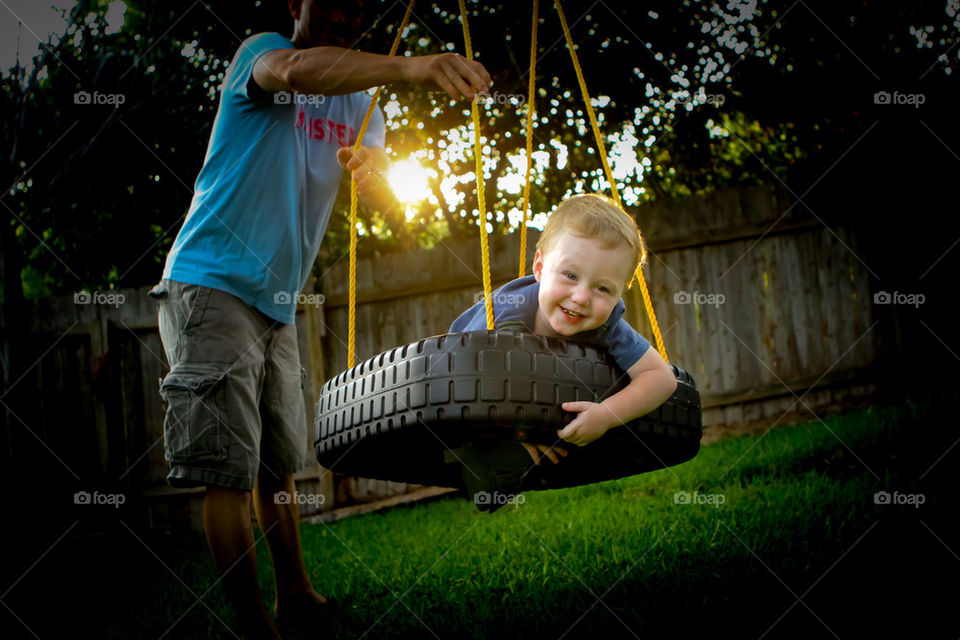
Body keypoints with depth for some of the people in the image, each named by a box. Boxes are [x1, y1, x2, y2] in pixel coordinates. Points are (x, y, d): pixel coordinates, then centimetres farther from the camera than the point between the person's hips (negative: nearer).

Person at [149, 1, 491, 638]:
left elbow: (390, 206, 7)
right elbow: (298, 70, -35)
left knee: (279, 463, 14)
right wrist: (410, 67, -51)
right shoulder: (260, 53, -8)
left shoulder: (359, 103, 14)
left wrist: (370, 171, -18)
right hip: (212, 282, -8)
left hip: (277, 303, 8)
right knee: (229, 469, -10)